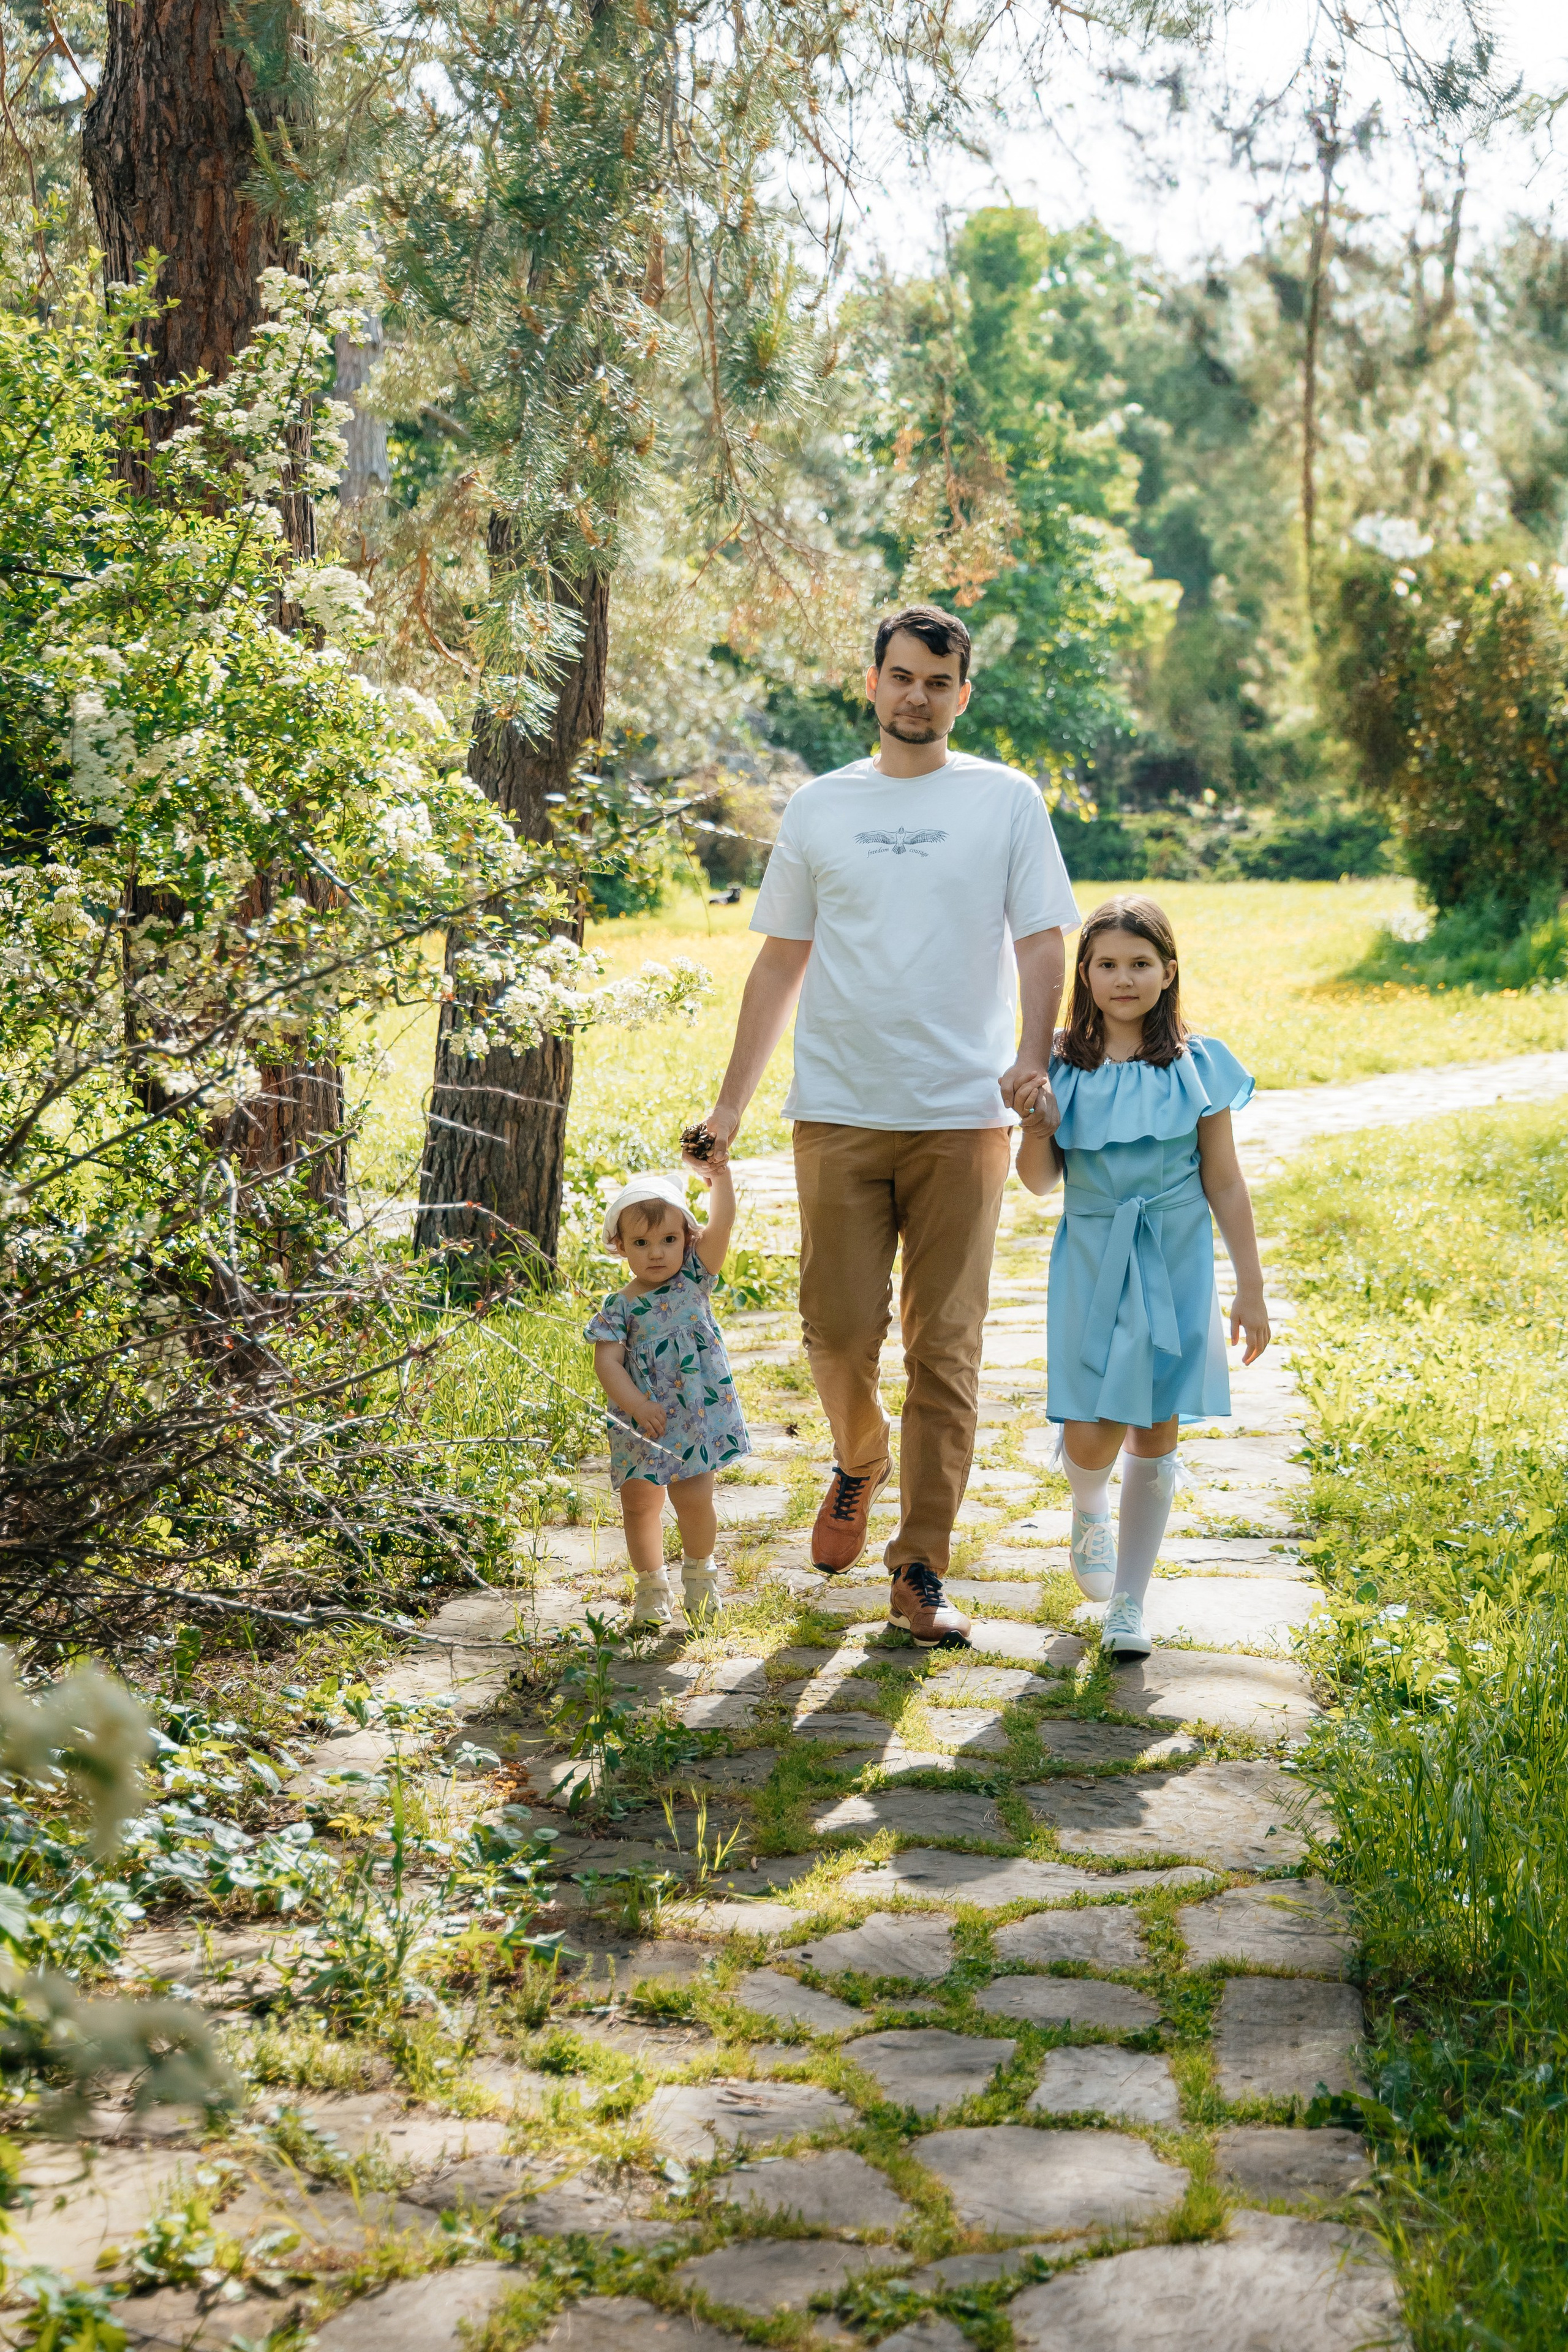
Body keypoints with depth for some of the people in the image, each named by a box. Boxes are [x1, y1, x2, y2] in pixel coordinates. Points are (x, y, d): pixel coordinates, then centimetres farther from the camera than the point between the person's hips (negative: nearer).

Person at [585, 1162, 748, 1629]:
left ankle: (699, 1570, 22)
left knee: (693, 1500, -8)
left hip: (698, 1416, -1)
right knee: (638, 1504, 8)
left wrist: (719, 1175, -26)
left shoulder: (693, 1278, -1)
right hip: (641, 1425, 1)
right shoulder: (619, 1307, -4)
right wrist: (638, 1405, -25)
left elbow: (721, 1224, -13)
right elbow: (606, 1361, -13)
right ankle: (651, 1586, 29)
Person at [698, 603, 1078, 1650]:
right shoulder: (820, 808, 12)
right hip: (838, 1111, 1)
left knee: (945, 1348, -1)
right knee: (841, 1330, -2)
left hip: (962, 1115, -1)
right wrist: (731, 1105, 11)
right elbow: (781, 963, 15)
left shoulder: (1007, 801, 7)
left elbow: (1042, 939, 2)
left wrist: (1033, 1053, -17)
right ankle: (860, 1465, 31)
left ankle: (921, 1574, 7)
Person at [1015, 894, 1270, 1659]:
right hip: (1093, 1263, 0)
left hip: (1176, 1265, 0)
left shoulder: (1196, 1066, -3)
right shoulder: (1062, 1066, -2)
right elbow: (1040, 1182, 1)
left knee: (1155, 1435, 4)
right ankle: (1089, 1508, 35)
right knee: (1092, 1438, -4)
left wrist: (1252, 1289, 1)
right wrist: (1036, 1131, -21)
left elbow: (1224, 1182, 1)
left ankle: (1128, 1603, 19)